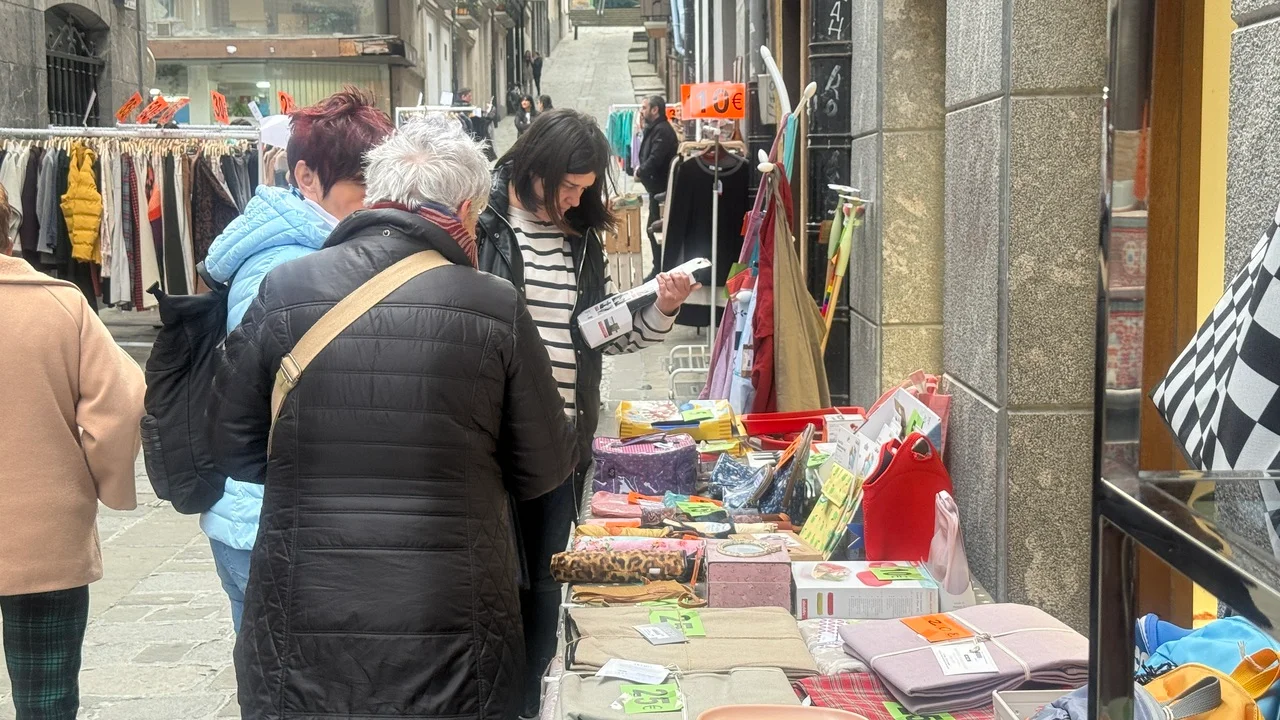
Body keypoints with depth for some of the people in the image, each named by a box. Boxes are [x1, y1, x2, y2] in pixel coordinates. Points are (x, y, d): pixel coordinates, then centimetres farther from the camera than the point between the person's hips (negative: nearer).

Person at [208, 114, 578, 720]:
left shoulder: (284, 290, -6)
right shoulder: (496, 306, -10)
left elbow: (233, 447, 3)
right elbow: (544, 470, -1)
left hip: (301, 627, 1)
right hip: (449, 625, -1)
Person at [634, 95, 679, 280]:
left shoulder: (662, 131, -18)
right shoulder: (654, 129, 15)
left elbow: (654, 160, -25)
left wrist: (640, 172, -9)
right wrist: (641, 168, -1)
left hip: (660, 188, -11)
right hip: (657, 188, 11)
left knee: (656, 229, -6)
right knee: (655, 229, 15)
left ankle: (660, 270, 0)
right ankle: (659, 269, 24)